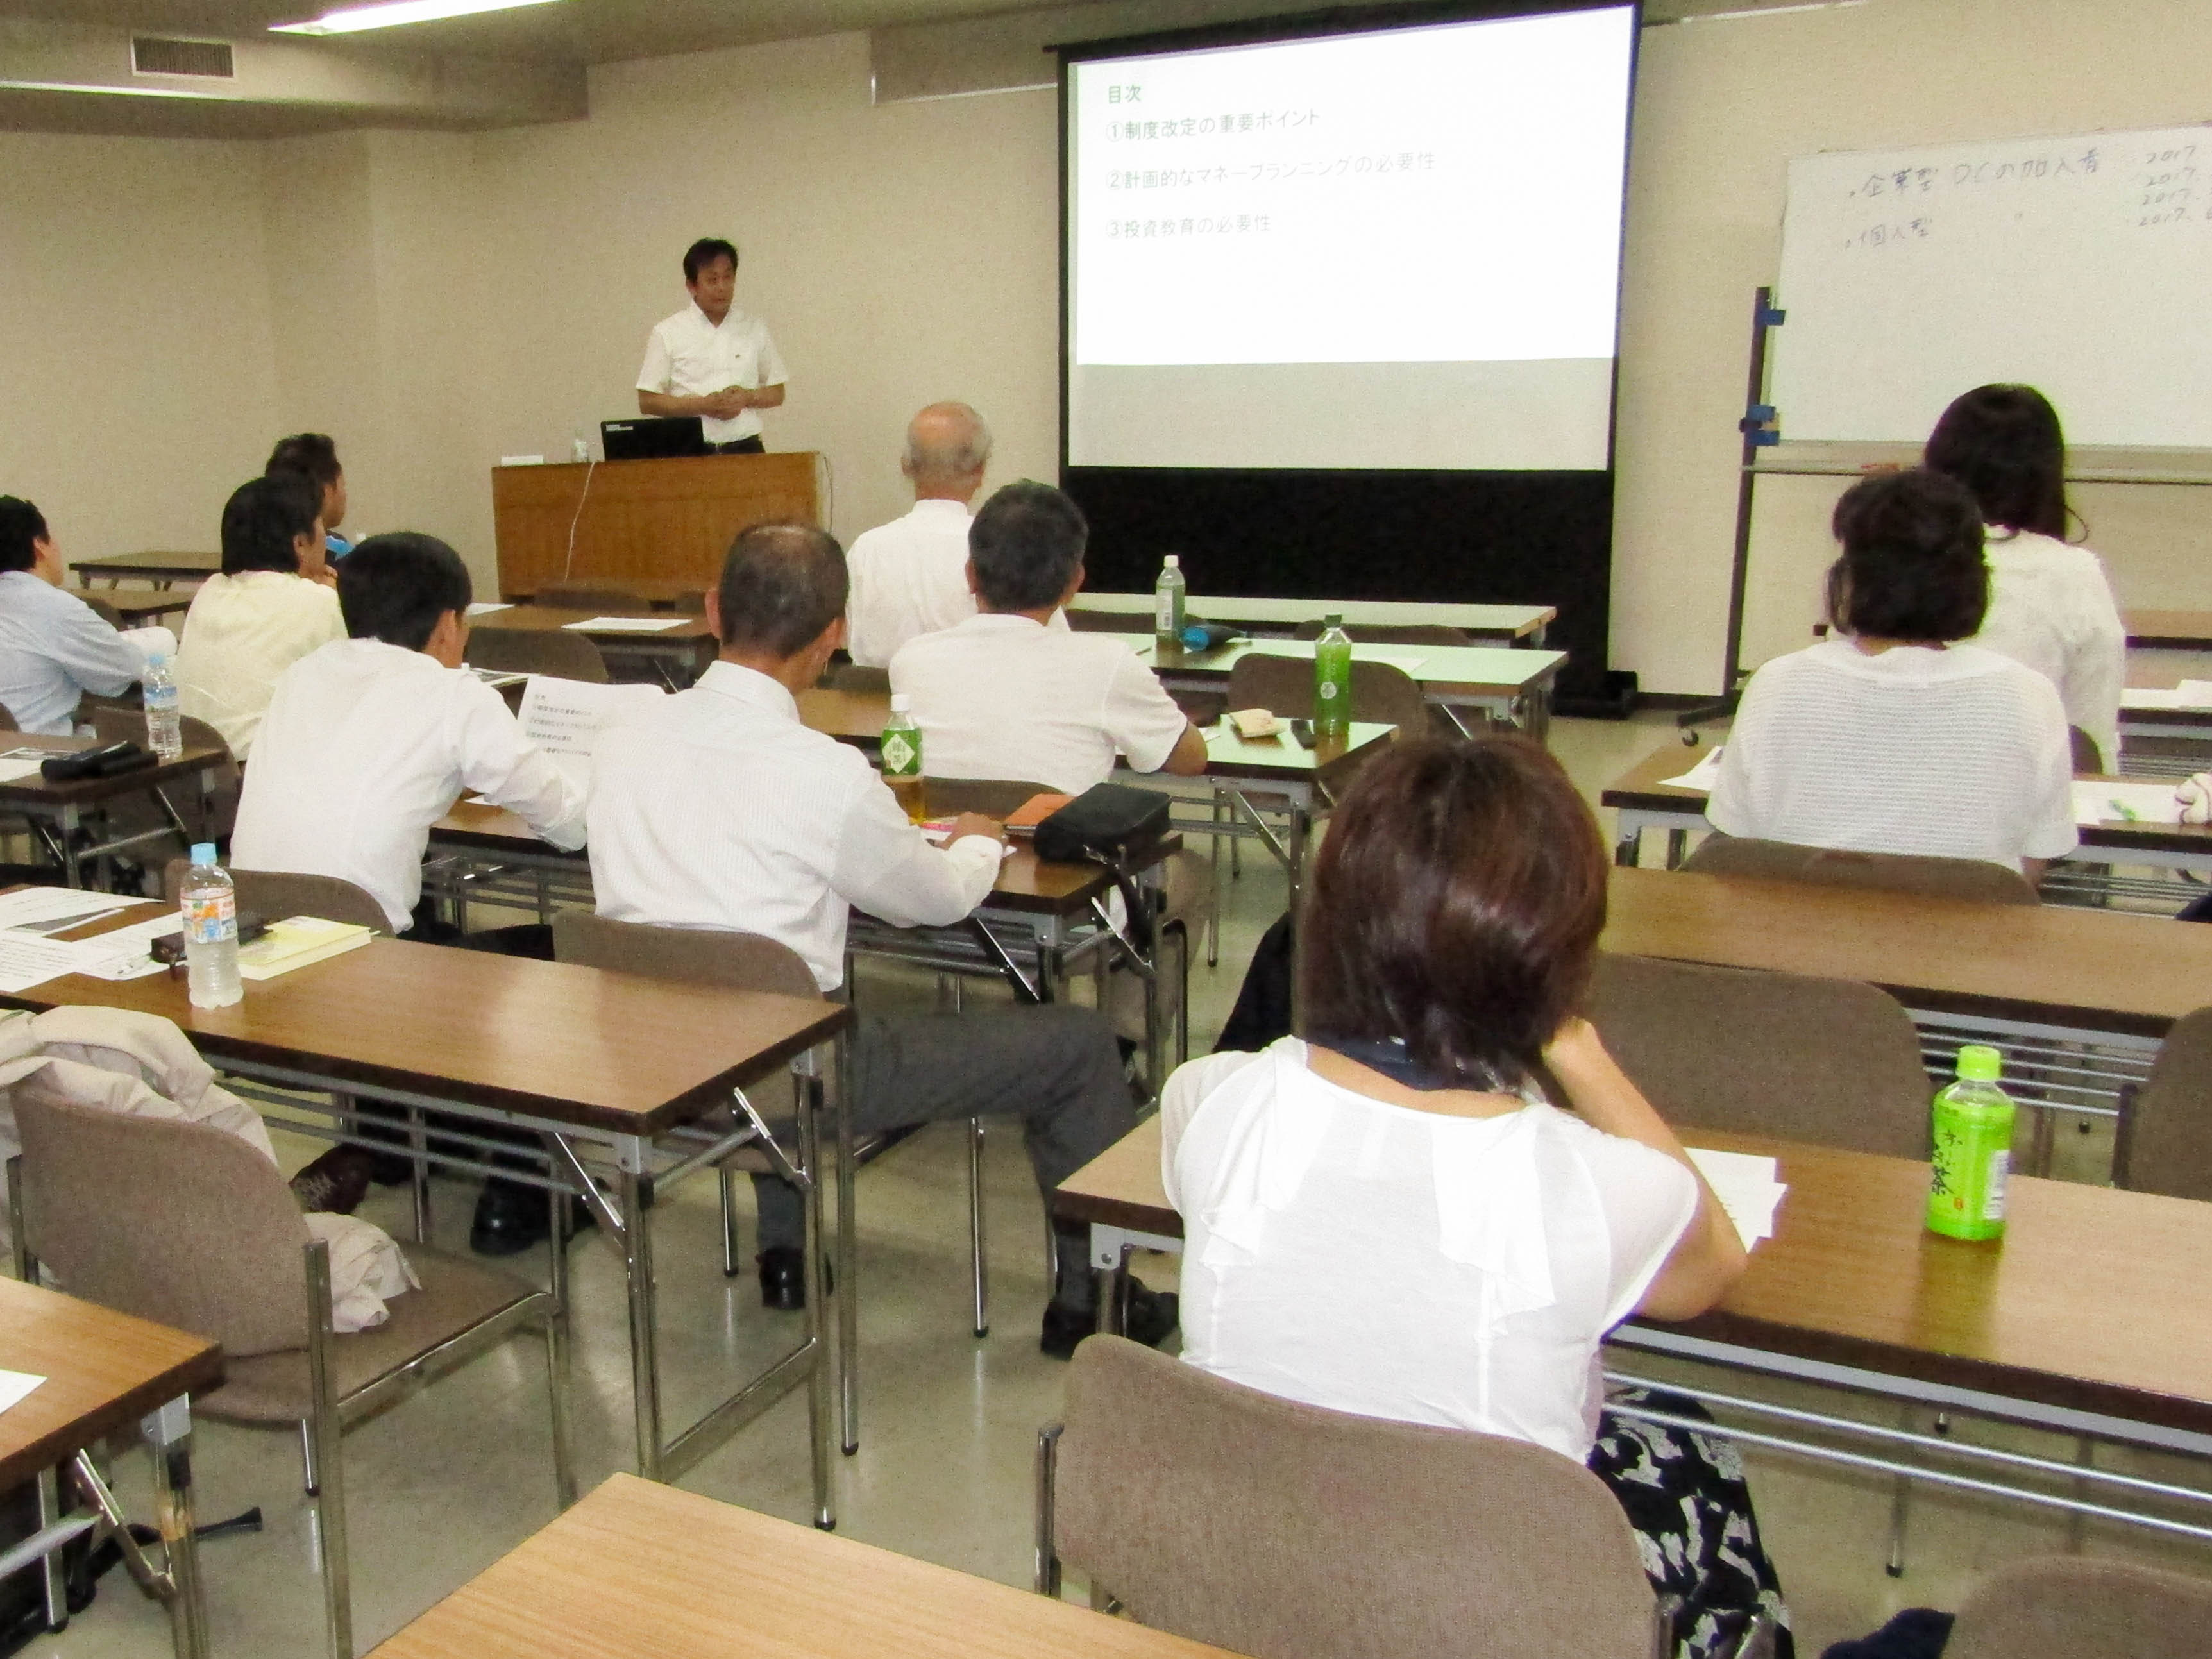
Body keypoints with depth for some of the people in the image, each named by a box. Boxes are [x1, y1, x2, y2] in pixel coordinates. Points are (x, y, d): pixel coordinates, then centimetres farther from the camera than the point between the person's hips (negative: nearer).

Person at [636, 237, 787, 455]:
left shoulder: (754, 329, 10)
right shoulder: (668, 333, 4)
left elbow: (777, 394, 16)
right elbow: (647, 401, 2)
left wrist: (747, 398, -6)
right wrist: (702, 405, -11)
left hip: (744, 448, 2)